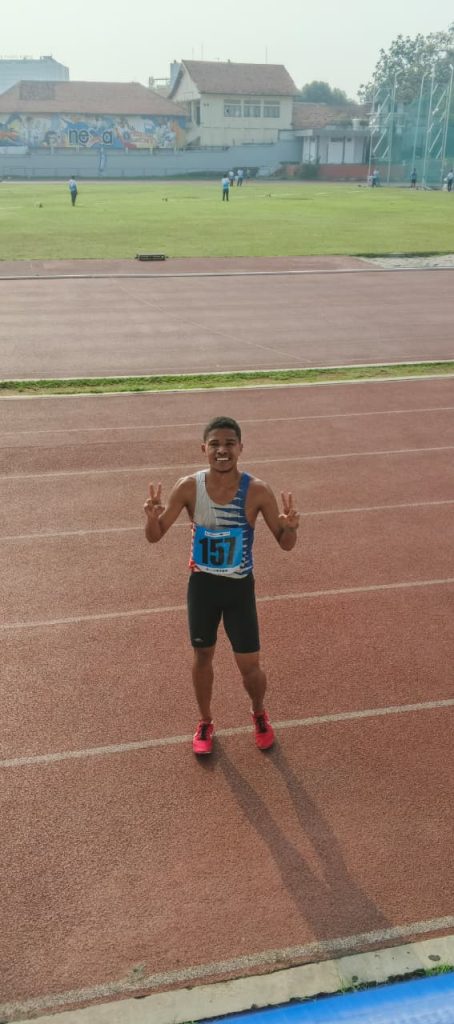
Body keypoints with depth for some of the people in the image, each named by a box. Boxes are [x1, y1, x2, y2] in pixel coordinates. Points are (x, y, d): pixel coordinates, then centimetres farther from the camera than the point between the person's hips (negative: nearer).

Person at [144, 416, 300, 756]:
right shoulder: (189, 487, -14)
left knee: (250, 666, 6)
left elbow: (286, 545, -10)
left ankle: (259, 714, 40)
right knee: (203, 657, 17)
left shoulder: (256, 491, -18)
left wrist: (290, 527, -34)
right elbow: (154, 537, -8)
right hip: (202, 584, 1)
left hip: (240, 587, -1)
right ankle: (205, 722, 41)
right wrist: (153, 517, -31)